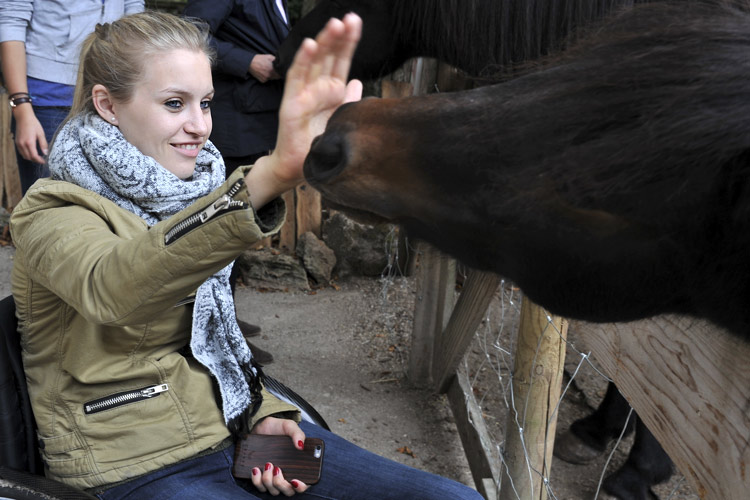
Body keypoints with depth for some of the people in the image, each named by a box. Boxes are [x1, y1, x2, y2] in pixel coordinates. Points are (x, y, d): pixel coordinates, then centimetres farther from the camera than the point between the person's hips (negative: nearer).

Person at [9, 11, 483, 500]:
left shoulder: (187, 194, 10)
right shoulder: (52, 215, -13)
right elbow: (111, 289, -38)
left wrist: (264, 413, -1)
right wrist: (270, 176, -52)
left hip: (231, 428, 7)